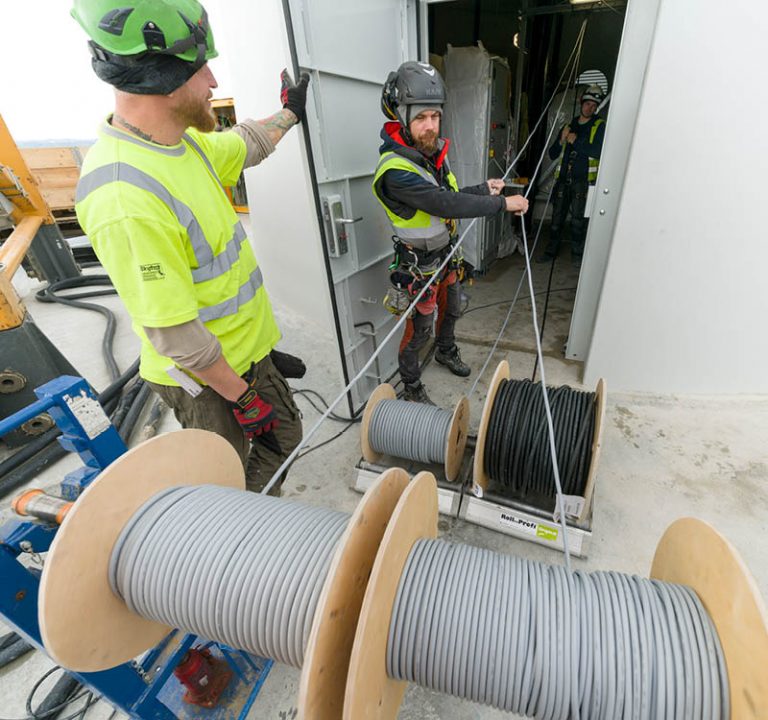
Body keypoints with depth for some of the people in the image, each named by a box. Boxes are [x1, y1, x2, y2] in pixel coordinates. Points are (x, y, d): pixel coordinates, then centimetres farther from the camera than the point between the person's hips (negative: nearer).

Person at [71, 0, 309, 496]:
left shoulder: (182, 141, -1)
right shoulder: (126, 199, -30)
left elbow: (243, 147, 21)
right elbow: (174, 334, -27)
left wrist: (289, 111, 36)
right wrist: (243, 397, -17)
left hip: (246, 349, 9)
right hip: (205, 379, -9)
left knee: (283, 436, 26)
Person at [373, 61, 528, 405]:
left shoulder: (433, 151, 0)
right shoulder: (396, 171, -28)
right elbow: (446, 205, -33)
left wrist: (483, 188, 10)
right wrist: (502, 203, -26)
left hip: (446, 253, 9)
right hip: (419, 265, -8)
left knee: (451, 309, 25)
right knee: (419, 329, 4)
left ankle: (446, 351, 53)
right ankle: (411, 385, 27)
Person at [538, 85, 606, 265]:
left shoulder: (599, 126, 5)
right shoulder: (568, 125, 17)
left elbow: (598, 152, -11)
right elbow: (552, 154, 14)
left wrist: (576, 141, -9)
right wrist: (561, 140, -4)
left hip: (583, 180, -3)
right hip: (563, 178, 3)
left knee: (578, 220, -2)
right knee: (557, 218, 3)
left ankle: (577, 254, 9)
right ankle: (551, 251, 13)